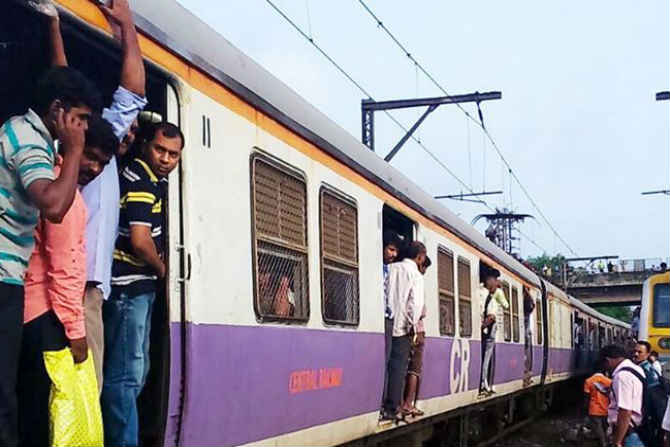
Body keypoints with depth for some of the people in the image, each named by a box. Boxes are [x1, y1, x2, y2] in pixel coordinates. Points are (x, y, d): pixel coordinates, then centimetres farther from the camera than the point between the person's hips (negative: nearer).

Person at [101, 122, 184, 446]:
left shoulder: (152, 179, 14)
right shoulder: (140, 181, -15)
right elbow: (140, 240, -23)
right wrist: (161, 269, -5)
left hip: (139, 288, 11)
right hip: (129, 288, -11)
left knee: (136, 371, 16)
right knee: (126, 374, -9)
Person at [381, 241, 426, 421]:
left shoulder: (392, 268, 10)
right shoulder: (416, 275, -5)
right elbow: (416, 302, -14)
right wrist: (413, 324, -6)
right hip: (402, 325, -5)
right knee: (398, 367, 0)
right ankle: (391, 409, -2)